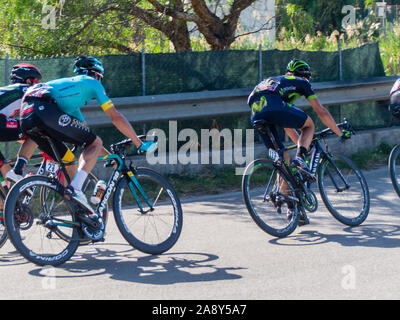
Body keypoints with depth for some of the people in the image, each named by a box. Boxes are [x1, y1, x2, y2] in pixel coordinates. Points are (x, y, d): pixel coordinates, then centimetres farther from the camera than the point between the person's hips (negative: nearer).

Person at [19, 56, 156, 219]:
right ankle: (75, 188, -16)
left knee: (68, 159, 19)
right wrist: (140, 144, 22)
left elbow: (84, 132, 44)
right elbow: (116, 117, 16)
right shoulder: (92, 83, 21)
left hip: (26, 115, 8)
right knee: (95, 143, 3)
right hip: (44, 108, -8)